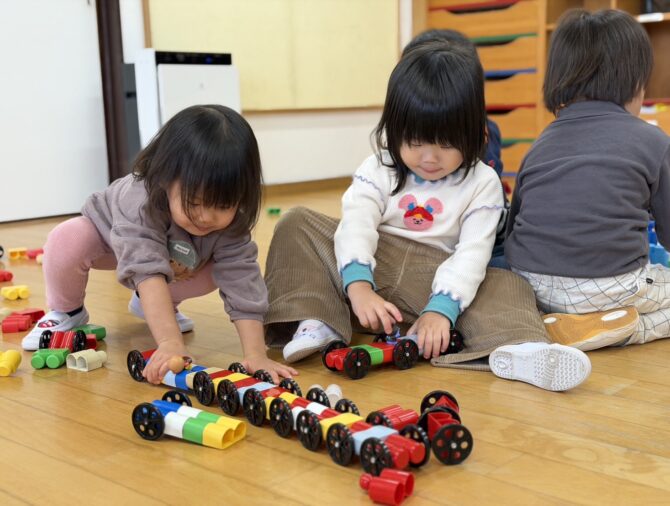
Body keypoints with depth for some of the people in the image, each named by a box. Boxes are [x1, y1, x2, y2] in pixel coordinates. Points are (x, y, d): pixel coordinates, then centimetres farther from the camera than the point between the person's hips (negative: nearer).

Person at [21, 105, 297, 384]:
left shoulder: (229, 224, -35)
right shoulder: (140, 203, -47)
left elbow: (242, 283, -39)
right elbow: (148, 270, -56)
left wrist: (256, 355, -51)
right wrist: (170, 343, -67)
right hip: (106, 236, -4)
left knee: (217, 270, -16)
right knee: (67, 240, -34)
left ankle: (149, 303, 12)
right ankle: (66, 312, -2)